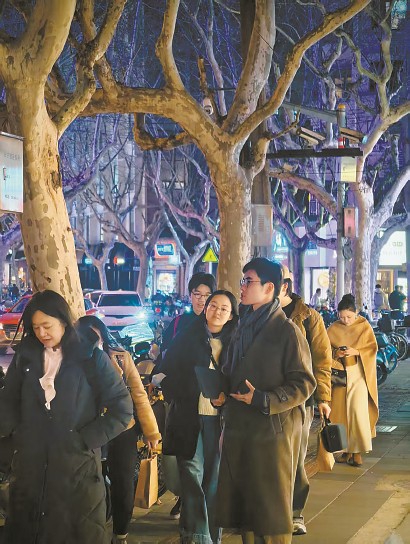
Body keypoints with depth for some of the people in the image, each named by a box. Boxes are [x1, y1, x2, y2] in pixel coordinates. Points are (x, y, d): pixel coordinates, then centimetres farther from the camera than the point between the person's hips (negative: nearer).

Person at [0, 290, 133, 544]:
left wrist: (87, 440, -10)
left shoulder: (92, 359, -4)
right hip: (30, 465, 3)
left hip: (77, 466, -3)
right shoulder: (25, 356, 7)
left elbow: (123, 409, -5)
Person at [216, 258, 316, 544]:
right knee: (243, 502, 11)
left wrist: (263, 401, -21)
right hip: (240, 427, 7)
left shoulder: (287, 330, -10)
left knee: (272, 507, 1)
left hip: (273, 429, -7)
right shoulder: (243, 327, 13)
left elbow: (304, 383, -14)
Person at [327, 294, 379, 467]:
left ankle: (357, 452, -4)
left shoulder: (364, 326, -1)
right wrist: (336, 354, -14)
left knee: (358, 411, -11)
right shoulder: (333, 329, 5)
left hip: (358, 374, -3)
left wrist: (355, 352, -18)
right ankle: (347, 450, 10)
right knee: (341, 412, 1)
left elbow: (372, 347, -2)